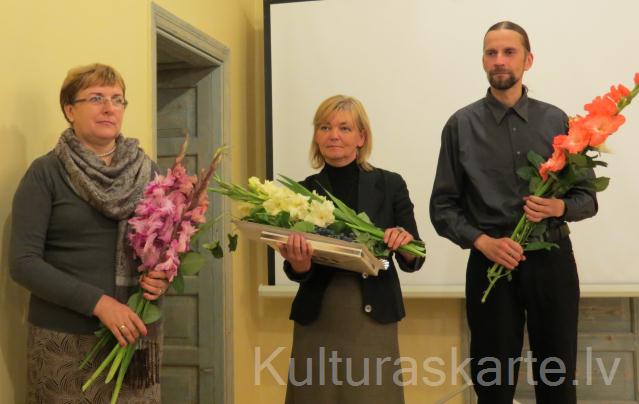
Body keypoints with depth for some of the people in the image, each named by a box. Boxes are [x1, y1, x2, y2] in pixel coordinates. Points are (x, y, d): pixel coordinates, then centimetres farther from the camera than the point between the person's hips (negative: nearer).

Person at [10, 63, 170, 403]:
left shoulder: (146, 170, 7)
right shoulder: (46, 173, -5)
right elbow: (23, 262, -11)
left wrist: (165, 276, -10)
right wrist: (97, 302, -19)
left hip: (137, 333, 4)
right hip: (66, 340, -3)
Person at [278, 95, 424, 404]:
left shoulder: (389, 184, -1)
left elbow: (413, 261, 2)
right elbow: (297, 272, 3)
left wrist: (405, 243, -19)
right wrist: (298, 263, -19)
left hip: (373, 320, -1)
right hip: (317, 322, 1)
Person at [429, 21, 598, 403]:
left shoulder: (556, 121, 4)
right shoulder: (461, 125, 0)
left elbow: (587, 197, 6)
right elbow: (443, 206, 0)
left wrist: (560, 207, -15)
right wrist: (483, 242, -15)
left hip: (552, 262, 1)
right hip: (491, 264, -1)